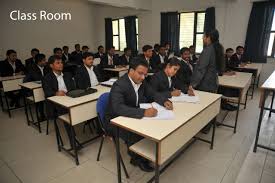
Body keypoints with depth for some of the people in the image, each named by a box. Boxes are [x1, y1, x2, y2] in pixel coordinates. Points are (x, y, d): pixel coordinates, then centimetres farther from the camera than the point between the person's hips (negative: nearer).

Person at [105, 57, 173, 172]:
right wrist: (143, 112, -47)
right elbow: (118, 108, -39)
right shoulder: (119, 85, -26)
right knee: (135, 136, -26)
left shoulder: (141, 82, -4)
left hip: (133, 117, 7)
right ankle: (137, 158, 5)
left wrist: (164, 101, -14)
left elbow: (153, 94, 7)